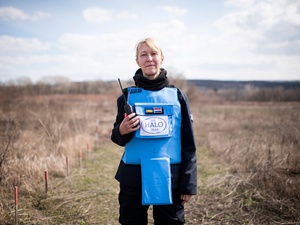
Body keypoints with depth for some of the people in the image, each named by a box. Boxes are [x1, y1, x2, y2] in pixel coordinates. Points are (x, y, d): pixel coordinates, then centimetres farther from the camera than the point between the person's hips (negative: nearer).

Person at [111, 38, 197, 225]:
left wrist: (188, 184, -1)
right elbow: (118, 138, 7)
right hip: (133, 177, 1)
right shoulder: (128, 95, 3)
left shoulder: (177, 96, 2)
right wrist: (122, 131, -16)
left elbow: (188, 143, 3)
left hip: (169, 177, 0)